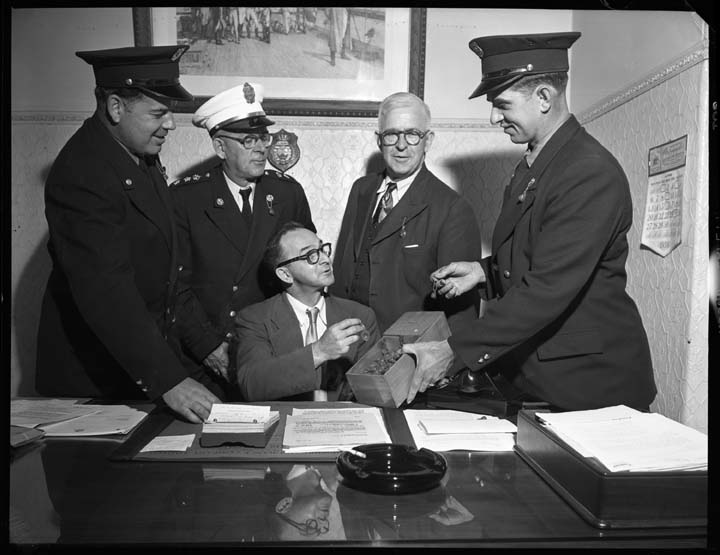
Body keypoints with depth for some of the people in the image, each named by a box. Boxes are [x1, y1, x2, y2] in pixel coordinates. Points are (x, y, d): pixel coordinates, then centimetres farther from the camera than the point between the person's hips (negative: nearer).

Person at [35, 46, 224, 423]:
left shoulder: (140, 155, 7)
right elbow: (105, 290, -29)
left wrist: (206, 342, 10)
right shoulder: (81, 174, -21)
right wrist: (167, 381, -32)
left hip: (155, 345, 8)